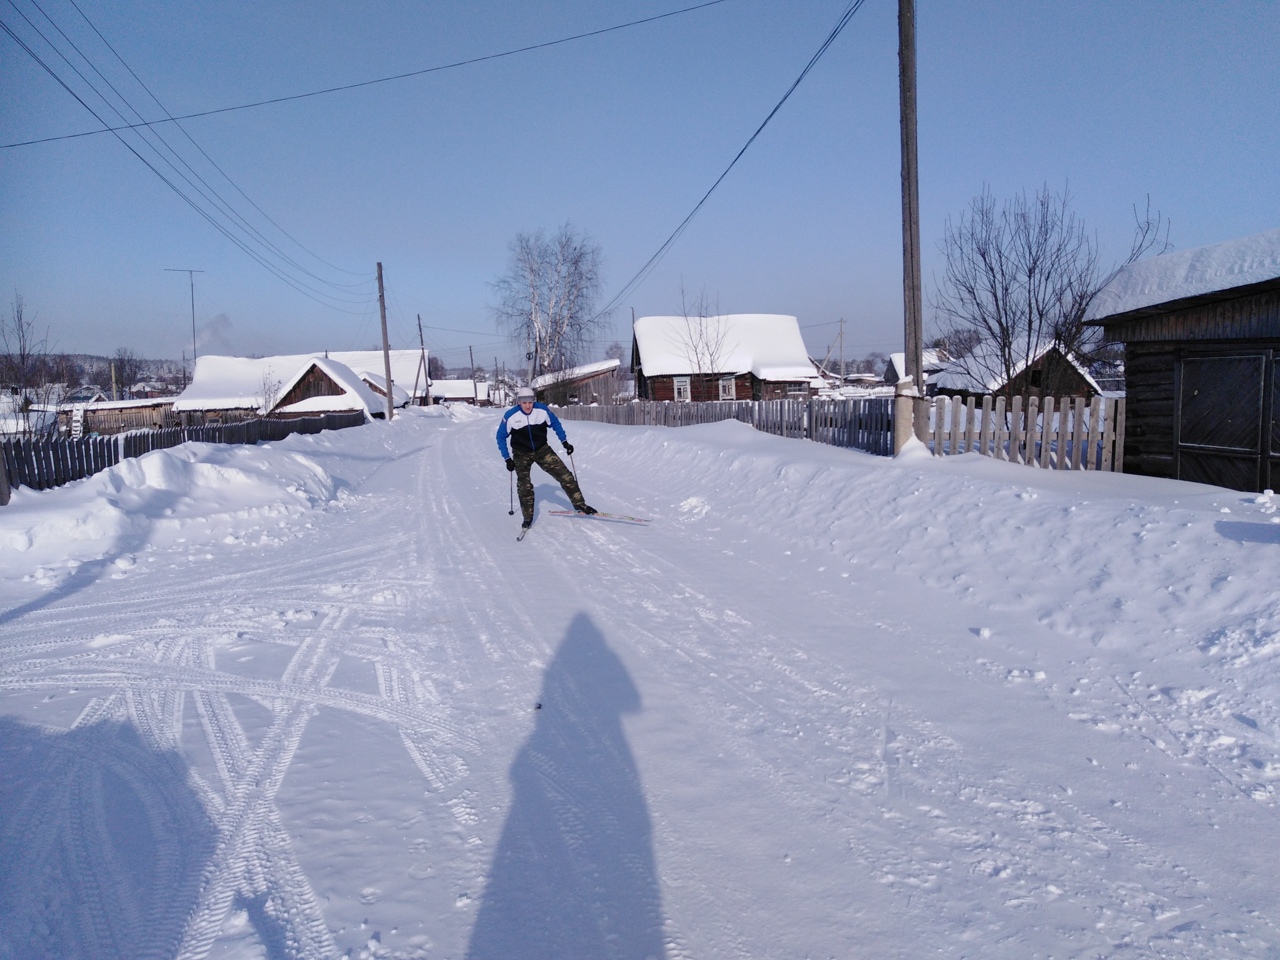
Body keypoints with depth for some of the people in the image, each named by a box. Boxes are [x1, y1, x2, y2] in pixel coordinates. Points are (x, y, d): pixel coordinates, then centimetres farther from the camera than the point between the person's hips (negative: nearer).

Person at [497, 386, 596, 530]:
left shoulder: (543, 410, -17)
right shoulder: (510, 416, -20)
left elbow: (555, 423, 2)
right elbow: (501, 436, -5)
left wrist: (565, 442, 0)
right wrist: (507, 458, -6)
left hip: (542, 450, 1)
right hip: (521, 454, -1)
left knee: (565, 475, -5)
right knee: (524, 486, -7)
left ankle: (580, 505, 7)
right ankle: (528, 518, 10)